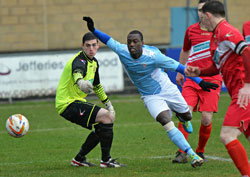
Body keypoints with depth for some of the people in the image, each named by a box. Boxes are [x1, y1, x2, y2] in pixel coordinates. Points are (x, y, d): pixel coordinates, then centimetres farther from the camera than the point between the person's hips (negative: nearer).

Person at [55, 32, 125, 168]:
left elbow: (97, 85, 27)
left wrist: (108, 103, 31)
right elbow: (77, 72, -47)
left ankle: (79, 159, 24)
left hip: (77, 101, 10)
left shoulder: (94, 62, 11)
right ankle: (106, 160, -15)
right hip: (67, 103, -10)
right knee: (107, 117, -22)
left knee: (102, 125, 17)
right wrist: (80, 82, -69)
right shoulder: (79, 61, -21)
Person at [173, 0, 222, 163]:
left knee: (206, 118, -8)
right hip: (192, 78, 2)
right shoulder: (191, 30, 9)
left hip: (212, 78, -2)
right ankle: (182, 153, -10)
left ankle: (200, 152, 13)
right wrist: (180, 72, 32)